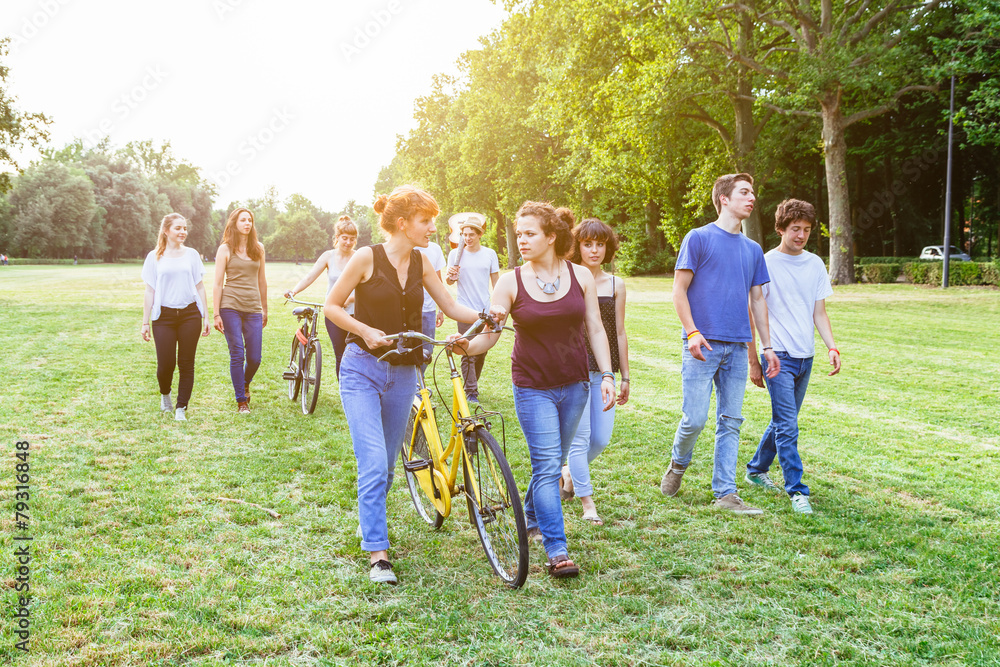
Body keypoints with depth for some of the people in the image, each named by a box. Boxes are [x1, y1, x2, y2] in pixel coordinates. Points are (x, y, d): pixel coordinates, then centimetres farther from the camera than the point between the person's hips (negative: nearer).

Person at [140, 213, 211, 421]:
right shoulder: (155, 257, 5)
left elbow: (200, 288, 11)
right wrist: (145, 323, 3)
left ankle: (181, 408, 12)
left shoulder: (191, 254, 8)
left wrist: (206, 317, 6)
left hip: (190, 315, 1)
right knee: (165, 364, -5)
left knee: (186, 364, 1)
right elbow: (150, 292, 6)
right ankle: (165, 395, 27)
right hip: (164, 316, -1)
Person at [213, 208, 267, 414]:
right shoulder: (225, 249, 2)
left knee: (255, 358, 0)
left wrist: (265, 309, 19)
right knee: (237, 355, -4)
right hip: (230, 307, -3)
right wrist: (216, 314, -6)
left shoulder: (258, 248, 11)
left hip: (253, 308, 3)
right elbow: (217, 284, 0)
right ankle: (241, 401, 8)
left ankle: (245, 383, 33)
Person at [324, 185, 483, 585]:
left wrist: (485, 317, -11)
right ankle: (377, 553, -8)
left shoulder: (421, 263, 5)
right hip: (363, 371, -5)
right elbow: (331, 306, -3)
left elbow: (451, 308, 7)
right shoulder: (367, 257, -8)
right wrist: (365, 331, -17)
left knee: (387, 465, 13)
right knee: (374, 464, -13)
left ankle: (368, 524, 36)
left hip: (402, 375, 5)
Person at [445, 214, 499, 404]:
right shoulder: (456, 254, 2)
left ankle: (474, 385, 26)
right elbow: (449, 281, 6)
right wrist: (451, 276, -18)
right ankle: (471, 392, -1)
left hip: (486, 310, 2)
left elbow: (495, 281, 10)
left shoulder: (490, 254, 5)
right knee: (468, 352, -7)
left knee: (482, 351, 8)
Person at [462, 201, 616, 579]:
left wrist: (607, 375, -2)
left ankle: (531, 517, 39)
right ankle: (557, 551, -6)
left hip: (574, 385, 3)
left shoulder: (581, 276, 0)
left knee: (554, 461, 15)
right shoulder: (511, 282, -6)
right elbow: (490, 334, -7)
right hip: (532, 387, -3)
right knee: (547, 466, -9)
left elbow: (595, 329, 4)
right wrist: (466, 347, -27)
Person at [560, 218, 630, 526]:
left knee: (601, 439, 4)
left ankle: (570, 471, 34)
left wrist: (625, 377, 12)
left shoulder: (616, 285, 9)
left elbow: (619, 333, 11)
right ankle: (587, 502, 10)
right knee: (580, 437, -3)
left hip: (604, 370, 4)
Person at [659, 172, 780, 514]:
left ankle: (725, 493, 11)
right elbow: (680, 291, -3)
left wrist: (767, 346, 15)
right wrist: (692, 332, -14)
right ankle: (678, 463, 23)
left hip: (737, 348, 5)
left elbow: (758, 299, 20)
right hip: (703, 345, -5)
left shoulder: (753, 250, 16)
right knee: (695, 418, -7)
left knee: (731, 422, 5)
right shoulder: (699, 238, 0)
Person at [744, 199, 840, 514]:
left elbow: (819, 313, 13)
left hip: (805, 357, 6)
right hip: (779, 356, -6)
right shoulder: (766, 264, -6)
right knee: (787, 425, -10)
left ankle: (756, 469, 33)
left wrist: (832, 347, -2)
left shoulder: (816, 264, 10)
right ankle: (797, 491, -5)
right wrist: (754, 361, -6)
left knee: (783, 421, 15)